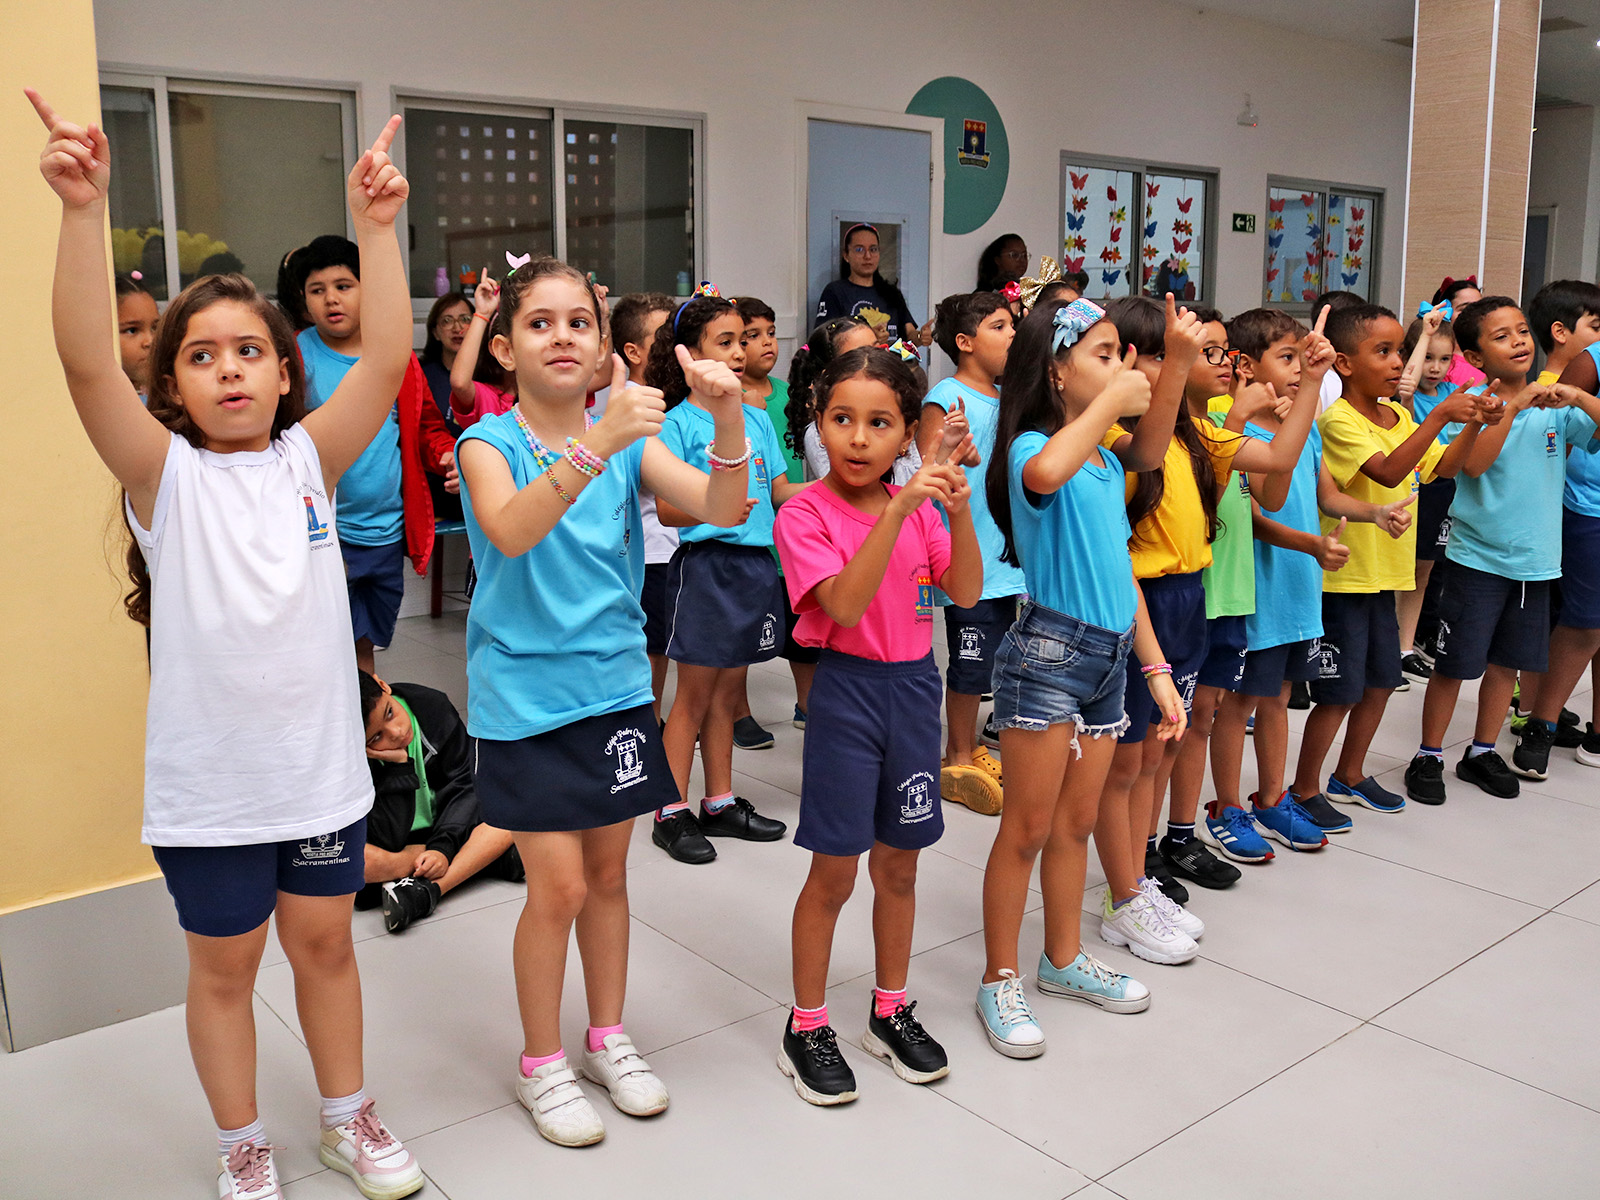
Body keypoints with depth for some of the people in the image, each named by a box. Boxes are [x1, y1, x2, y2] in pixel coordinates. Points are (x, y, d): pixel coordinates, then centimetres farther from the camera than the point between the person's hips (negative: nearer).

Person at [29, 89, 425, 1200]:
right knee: (224, 964, 14)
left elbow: (387, 362, -13)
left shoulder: (308, 460, -1)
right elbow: (87, 363, -23)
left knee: (325, 942, 18)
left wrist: (378, 228, -21)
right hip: (210, 778, -2)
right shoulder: (166, 475, -7)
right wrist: (85, 208, -33)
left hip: (321, 762, 2)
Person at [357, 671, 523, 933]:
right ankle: (488, 853, -23)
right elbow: (387, 840, -27)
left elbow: (465, 783, -11)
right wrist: (398, 766, -32)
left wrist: (443, 847, -24)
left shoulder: (431, 705, -15)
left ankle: (425, 891, -31)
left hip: (442, 827, 4)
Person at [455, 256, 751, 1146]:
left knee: (609, 874, 15)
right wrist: (597, 447, -43)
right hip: (524, 695, -4)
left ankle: (609, 1039, 35)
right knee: (560, 887, -1)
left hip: (615, 683, 4)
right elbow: (509, 531, -31)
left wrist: (728, 419, -29)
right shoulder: (491, 441, -9)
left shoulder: (630, 439, 1)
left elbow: (723, 510, -12)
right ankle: (542, 1062, 22)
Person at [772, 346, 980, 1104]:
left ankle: (891, 1013, 32)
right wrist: (897, 510, -31)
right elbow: (846, 604, -24)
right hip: (848, 690, -5)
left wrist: (959, 509, -14)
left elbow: (967, 592, -1)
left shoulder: (918, 506, 5)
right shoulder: (804, 512, -12)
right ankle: (806, 1027, 20)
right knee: (834, 871, 3)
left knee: (899, 864, 15)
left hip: (914, 686, 5)